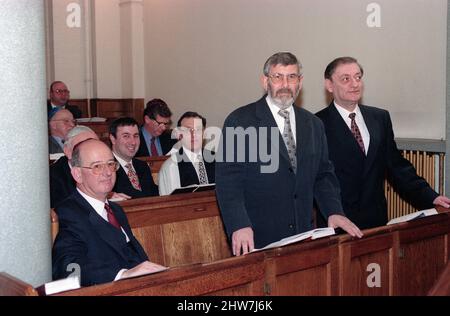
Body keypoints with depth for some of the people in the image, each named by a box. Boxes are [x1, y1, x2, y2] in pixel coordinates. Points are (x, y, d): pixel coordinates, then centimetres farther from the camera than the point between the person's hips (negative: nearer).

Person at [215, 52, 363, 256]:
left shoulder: (313, 125, 11)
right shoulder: (239, 122, -5)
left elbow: (323, 175, 14)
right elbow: (228, 181, -11)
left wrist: (334, 211, -2)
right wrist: (239, 225, -22)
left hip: (303, 235, 4)